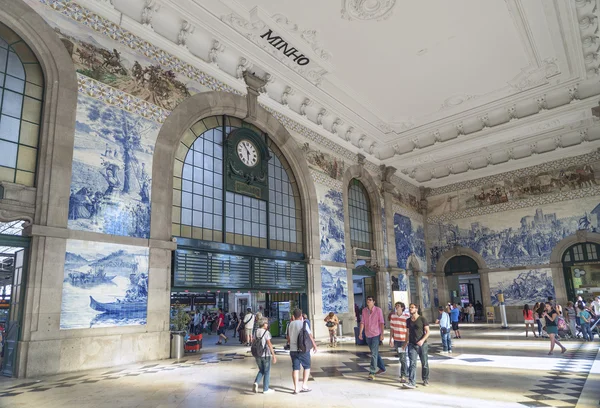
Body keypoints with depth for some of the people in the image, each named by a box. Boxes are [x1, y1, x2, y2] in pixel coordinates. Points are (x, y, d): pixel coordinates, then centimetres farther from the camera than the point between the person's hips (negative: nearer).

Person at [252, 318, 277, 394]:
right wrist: (274, 355, -16)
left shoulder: (256, 331, 2)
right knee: (267, 372, 10)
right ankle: (265, 389, 15)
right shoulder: (266, 332, -14)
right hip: (266, 355, -5)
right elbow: (269, 344, -18)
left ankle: (256, 382, 0)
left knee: (261, 370, 21)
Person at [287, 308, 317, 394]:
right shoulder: (303, 324, -9)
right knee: (307, 367, 11)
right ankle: (304, 385, 6)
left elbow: (288, 338, 12)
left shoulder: (290, 324, 4)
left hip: (293, 349, 4)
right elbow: (310, 336, -7)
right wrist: (314, 345, 6)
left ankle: (296, 388, 5)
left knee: (295, 368, 7)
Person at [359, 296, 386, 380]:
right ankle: (382, 368, 34)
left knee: (374, 354, -9)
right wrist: (360, 333, -3)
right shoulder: (364, 310, 3)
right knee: (375, 353, 17)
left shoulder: (378, 310, -9)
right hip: (368, 335, 5)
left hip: (376, 334, -5)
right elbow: (362, 322, 3)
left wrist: (382, 334, -14)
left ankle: (372, 373, -6)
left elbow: (381, 322, -9)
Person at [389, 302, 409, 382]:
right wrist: (391, 340, 6)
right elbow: (391, 329, 8)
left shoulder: (406, 317, -13)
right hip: (396, 340, 5)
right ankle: (407, 371, 36)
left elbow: (408, 331, -11)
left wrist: (406, 342, -14)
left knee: (403, 358, -5)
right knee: (401, 357, 17)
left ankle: (403, 376, 3)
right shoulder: (392, 316, 2)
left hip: (404, 340, -5)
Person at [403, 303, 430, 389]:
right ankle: (412, 382, -12)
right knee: (412, 363, -8)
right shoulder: (408, 321, 8)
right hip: (412, 344, 2)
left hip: (422, 344, -2)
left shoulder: (422, 319, -5)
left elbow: (427, 331, -7)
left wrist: (422, 340, -19)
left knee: (424, 363, 10)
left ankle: (426, 380, 30)